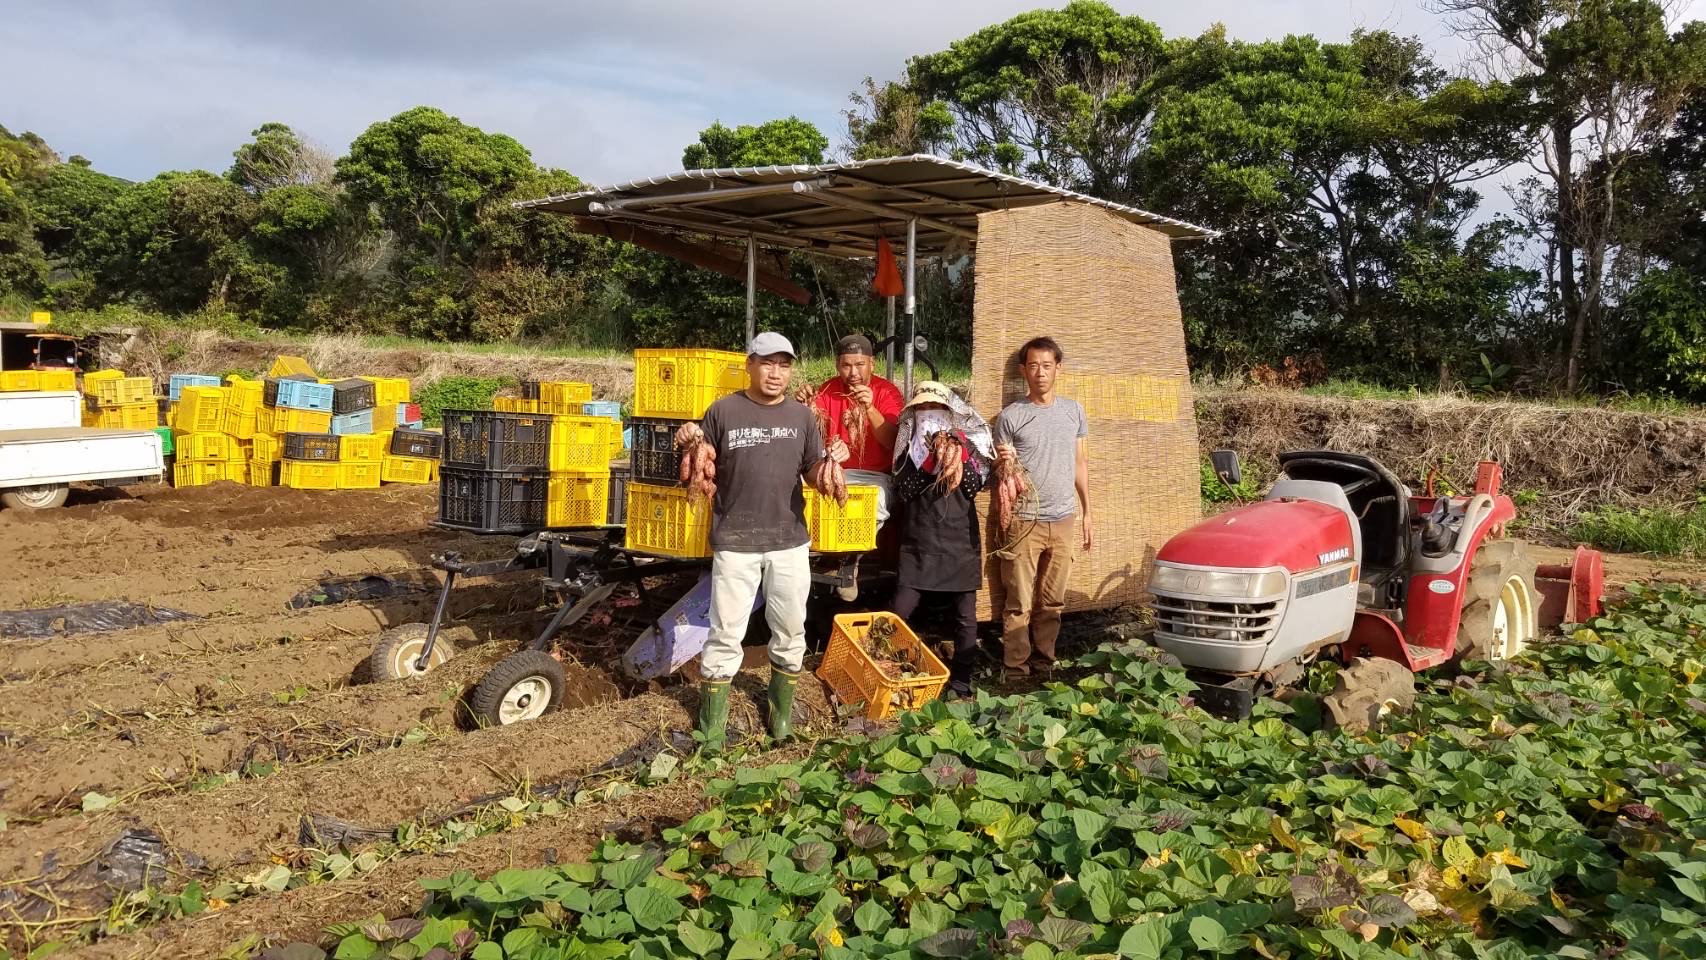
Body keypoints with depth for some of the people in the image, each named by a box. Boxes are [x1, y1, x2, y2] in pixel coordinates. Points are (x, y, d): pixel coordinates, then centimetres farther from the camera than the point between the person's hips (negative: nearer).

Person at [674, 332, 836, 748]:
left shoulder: (802, 416, 4)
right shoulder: (724, 410, -3)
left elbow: (813, 475, 9)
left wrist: (827, 469, -13)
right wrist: (689, 446, -17)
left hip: (789, 541, 3)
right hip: (735, 542, -3)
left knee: (790, 632, 14)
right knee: (726, 634, 2)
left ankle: (783, 712, 33)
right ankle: (712, 724, 16)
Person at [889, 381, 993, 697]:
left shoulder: (966, 444, 4)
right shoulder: (909, 448, 3)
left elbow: (976, 486, -6)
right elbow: (902, 492, -10)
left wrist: (960, 457, -18)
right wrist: (928, 460, -18)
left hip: (961, 541, 1)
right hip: (919, 543, -1)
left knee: (965, 616, 5)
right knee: (899, 611, -6)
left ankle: (960, 682, 16)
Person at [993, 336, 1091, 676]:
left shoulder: (1073, 411, 8)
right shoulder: (1010, 416, -2)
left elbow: (1080, 465, 15)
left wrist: (1086, 513, 13)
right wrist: (1004, 464, -21)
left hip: (1064, 521, 3)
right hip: (1024, 521, -3)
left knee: (1053, 602, 8)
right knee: (1019, 603, -1)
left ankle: (1044, 662, 18)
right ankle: (1016, 669, 6)